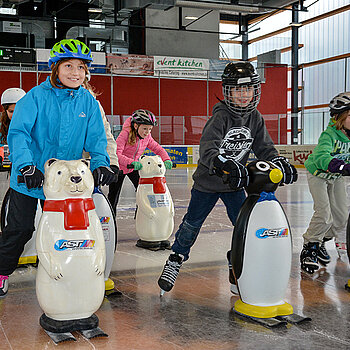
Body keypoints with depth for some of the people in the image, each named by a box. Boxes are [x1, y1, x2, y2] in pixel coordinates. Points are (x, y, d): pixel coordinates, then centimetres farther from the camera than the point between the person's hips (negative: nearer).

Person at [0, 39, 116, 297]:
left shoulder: (89, 102, 2)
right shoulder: (36, 96, -9)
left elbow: (96, 139, 1)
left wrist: (100, 164, -17)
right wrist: (26, 165, -31)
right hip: (30, 178, -2)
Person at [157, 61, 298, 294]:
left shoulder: (255, 118, -1)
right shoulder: (220, 116, -20)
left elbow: (265, 148, 2)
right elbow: (207, 148, -33)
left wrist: (279, 162, -18)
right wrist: (224, 164, -50)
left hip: (236, 183, 4)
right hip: (208, 180, -4)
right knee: (192, 224, 10)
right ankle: (176, 260, 33)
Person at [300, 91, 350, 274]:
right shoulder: (329, 134, -32)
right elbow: (321, 158, -49)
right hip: (318, 174, -6)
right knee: (324, 214, -17)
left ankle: (320, 242, 29)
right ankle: (308, 249, 2)